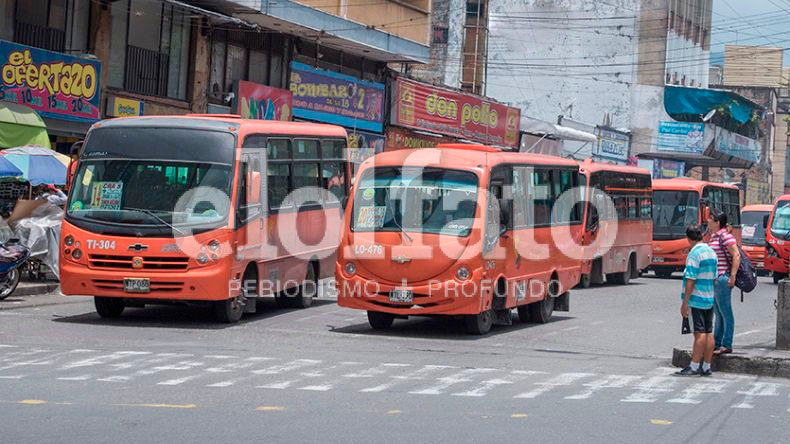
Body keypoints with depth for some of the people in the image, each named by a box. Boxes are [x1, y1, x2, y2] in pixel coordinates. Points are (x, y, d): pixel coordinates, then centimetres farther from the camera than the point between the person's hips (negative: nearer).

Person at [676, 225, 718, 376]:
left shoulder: (694, 254, -14)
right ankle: (706, 367, 11)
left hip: (697, 300, -8)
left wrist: (685, 303, -16)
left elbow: (691, 280, -18)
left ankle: (694, 366, -6)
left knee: (700, 333, -8)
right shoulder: (712, 252, 12)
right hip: (710, 299, 8)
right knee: (708, 333, 8)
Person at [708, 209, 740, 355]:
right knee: (718, 314, 15)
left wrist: (732, 276, -23)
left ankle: (726, 345, -3)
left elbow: (736, 256, -20)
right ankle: (717, 343, 22)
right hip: (714, 280, 10)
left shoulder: (726, 236, -14)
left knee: (726, 314, -5)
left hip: (722, 279, -10)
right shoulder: (714, 236, 16)